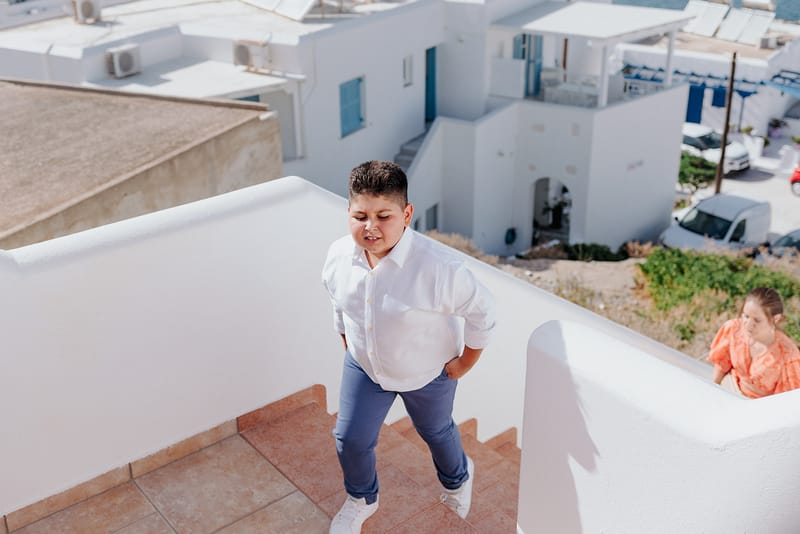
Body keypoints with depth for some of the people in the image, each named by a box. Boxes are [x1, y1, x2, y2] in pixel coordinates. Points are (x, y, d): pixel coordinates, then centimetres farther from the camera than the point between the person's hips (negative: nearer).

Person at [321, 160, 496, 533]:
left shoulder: (439, 267, -37)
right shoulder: (339, 256, -20)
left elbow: (482, 312, -22)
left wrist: (464, 363, -12)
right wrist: (349, 348, 9)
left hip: (429, 374, -3)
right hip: (363, 367, 3)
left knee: (435, 432, 24)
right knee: (350, 439, 11)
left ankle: (458, 479, 61)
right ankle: (361, 500, 46)